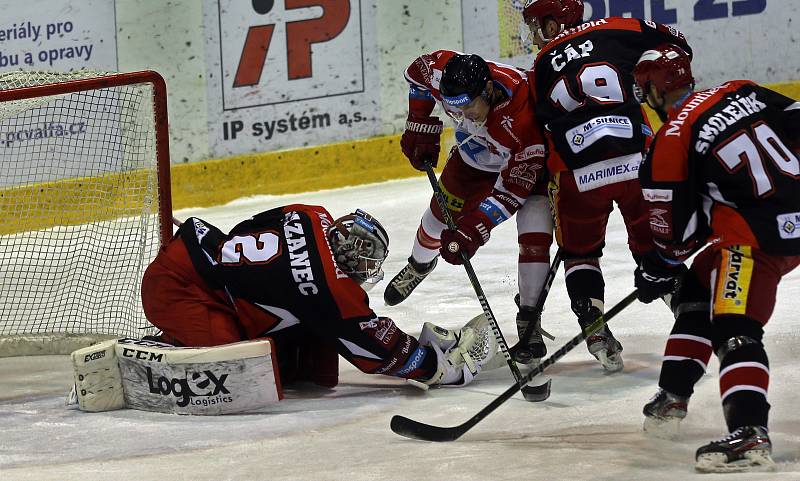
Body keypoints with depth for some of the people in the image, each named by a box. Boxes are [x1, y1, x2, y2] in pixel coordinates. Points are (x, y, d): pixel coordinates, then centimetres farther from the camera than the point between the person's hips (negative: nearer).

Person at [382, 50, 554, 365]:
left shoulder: (524, 117, -45)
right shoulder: (442, 71, -32)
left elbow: (513, 188, -36)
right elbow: (417, 73, -5)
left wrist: (475, 229, -40)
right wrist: (421, 128, -7)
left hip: (528, 160, -5)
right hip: (475, 155, 5)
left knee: (535, 237, -21)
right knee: (442, 213, 14)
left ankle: (529, 321, -9)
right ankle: (419, 265, 47)